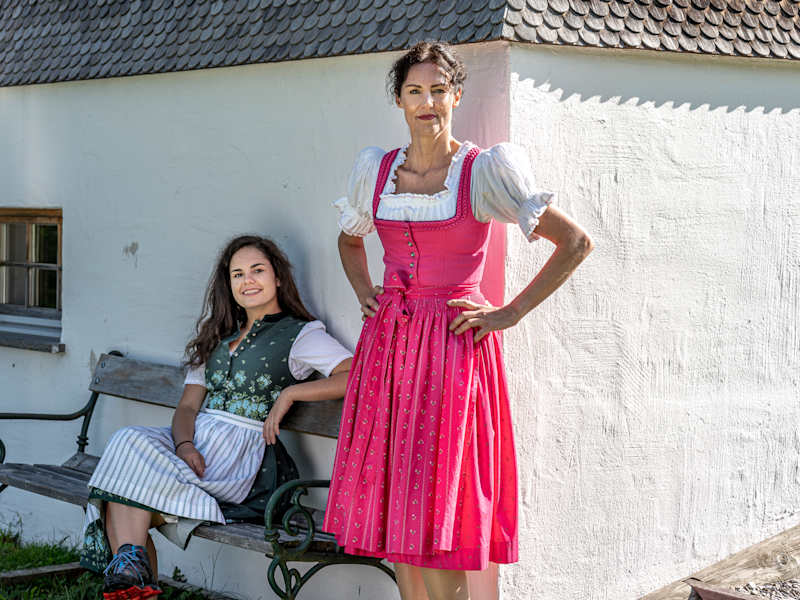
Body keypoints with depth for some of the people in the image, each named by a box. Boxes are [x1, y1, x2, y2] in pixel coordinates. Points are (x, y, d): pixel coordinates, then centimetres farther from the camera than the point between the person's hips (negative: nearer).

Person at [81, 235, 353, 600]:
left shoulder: (301, 334, 7)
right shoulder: (218, 335, 25)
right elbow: (187, 405, 14)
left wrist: (289, 393, -14)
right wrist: (184, 445, -8)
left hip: (243, 450, -5)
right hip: (195, 439, 6)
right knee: (129, 440, -27)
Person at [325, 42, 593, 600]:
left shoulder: (484, 170, -7)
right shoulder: (376, 169, 8)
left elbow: (575, 242, -7)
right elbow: (350, 240, 29)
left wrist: (510, 313, -7)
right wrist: (364, 292, 12)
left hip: (454, 345, -5)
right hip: (387, 342, 5)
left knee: (435, 509, -4)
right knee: (391, 504, 8)